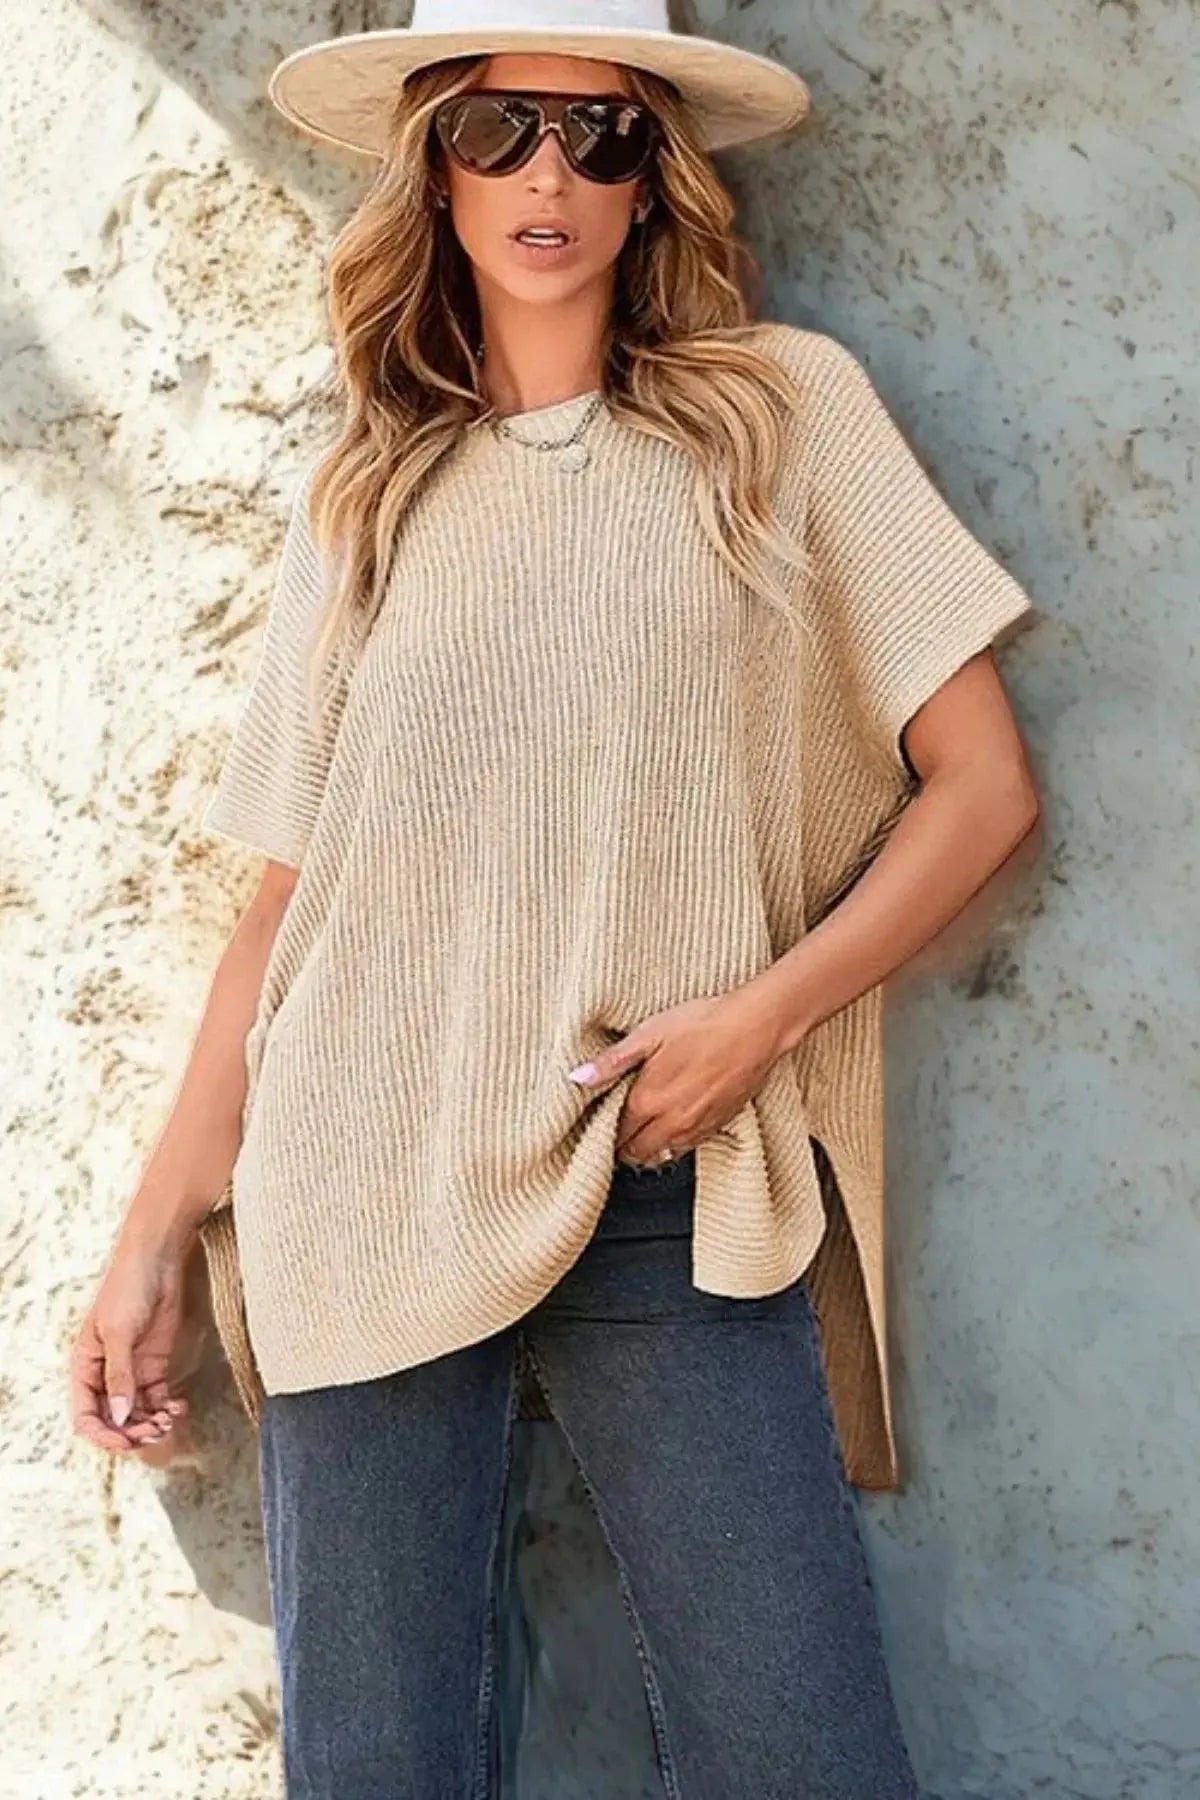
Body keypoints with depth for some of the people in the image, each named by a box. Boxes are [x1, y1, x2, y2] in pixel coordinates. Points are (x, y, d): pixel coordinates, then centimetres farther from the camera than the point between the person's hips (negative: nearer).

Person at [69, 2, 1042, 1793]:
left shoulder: (786, 407, 6)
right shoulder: (361, 496, 12)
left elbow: (980, 785, 3)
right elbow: (286, 900, 11)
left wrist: (764, 1009, -10)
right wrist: (156, 1235, 7)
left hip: (675, 1208, -1)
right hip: (364, 1195, 2)